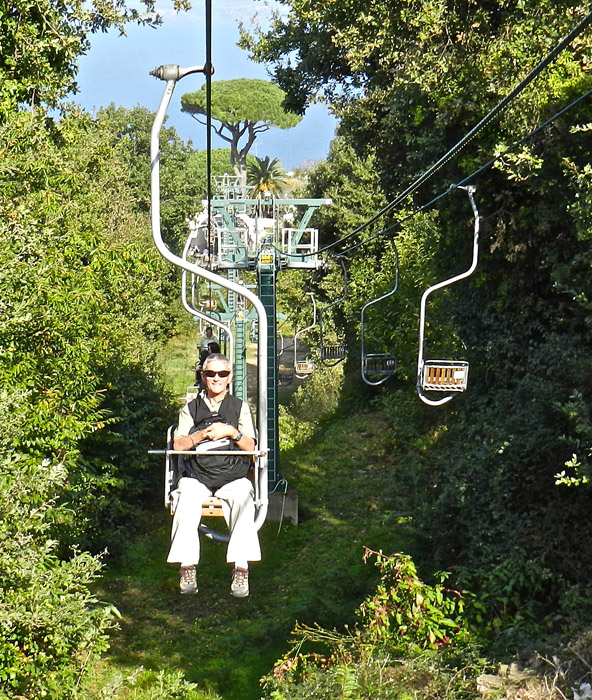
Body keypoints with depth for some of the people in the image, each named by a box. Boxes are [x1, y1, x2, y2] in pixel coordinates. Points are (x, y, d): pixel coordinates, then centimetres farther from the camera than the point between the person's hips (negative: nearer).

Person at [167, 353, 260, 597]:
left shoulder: (240, 407, 17)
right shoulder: (190, 409, 18)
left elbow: (250, 446, 8)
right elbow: (178, 444, 5)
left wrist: (232, 433, -11)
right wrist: (202, 435, -11)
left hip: (233, 476, 0)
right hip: (196, 477, 1)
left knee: (243, 500, -33)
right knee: (187, 502, -32)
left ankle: (241, 568, -36)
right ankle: (187, 566, -32)